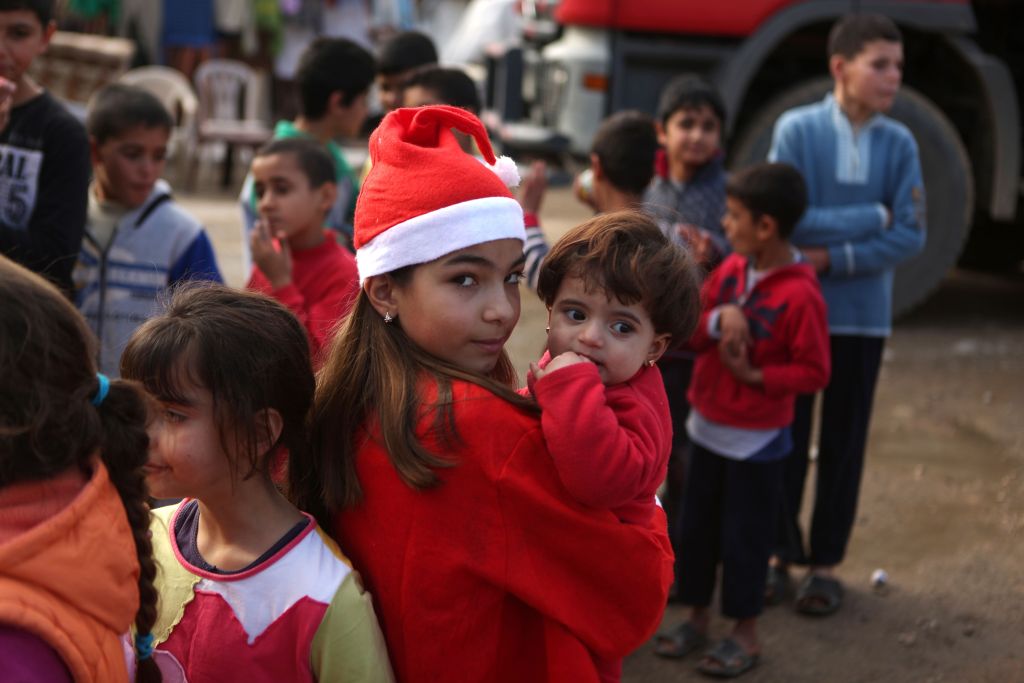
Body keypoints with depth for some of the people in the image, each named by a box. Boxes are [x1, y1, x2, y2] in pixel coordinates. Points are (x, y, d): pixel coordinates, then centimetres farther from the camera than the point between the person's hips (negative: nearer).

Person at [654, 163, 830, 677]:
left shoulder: (800, 294, -20)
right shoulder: (730, 269, 0)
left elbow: (814, 372, -17)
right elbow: (686, 333, 2)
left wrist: (754, 375, -24)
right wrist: (715, 319, -18)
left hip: (757, 440, -6)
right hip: (706, 426, 7)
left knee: (744, 537, 6)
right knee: (696, 527, 15)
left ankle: (746, 634, 23)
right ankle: (698, 616, 33)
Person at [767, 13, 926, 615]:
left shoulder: (900, 144, -3)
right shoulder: (796, 129, -9)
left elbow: (911, 236, -7)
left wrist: (835, 258, -15)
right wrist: (872, 215, -12)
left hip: (862, 316, 2)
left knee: (844, 444, 10)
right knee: (785, 438, 8)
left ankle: (827, 563, 23)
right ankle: (781, 553, 24)